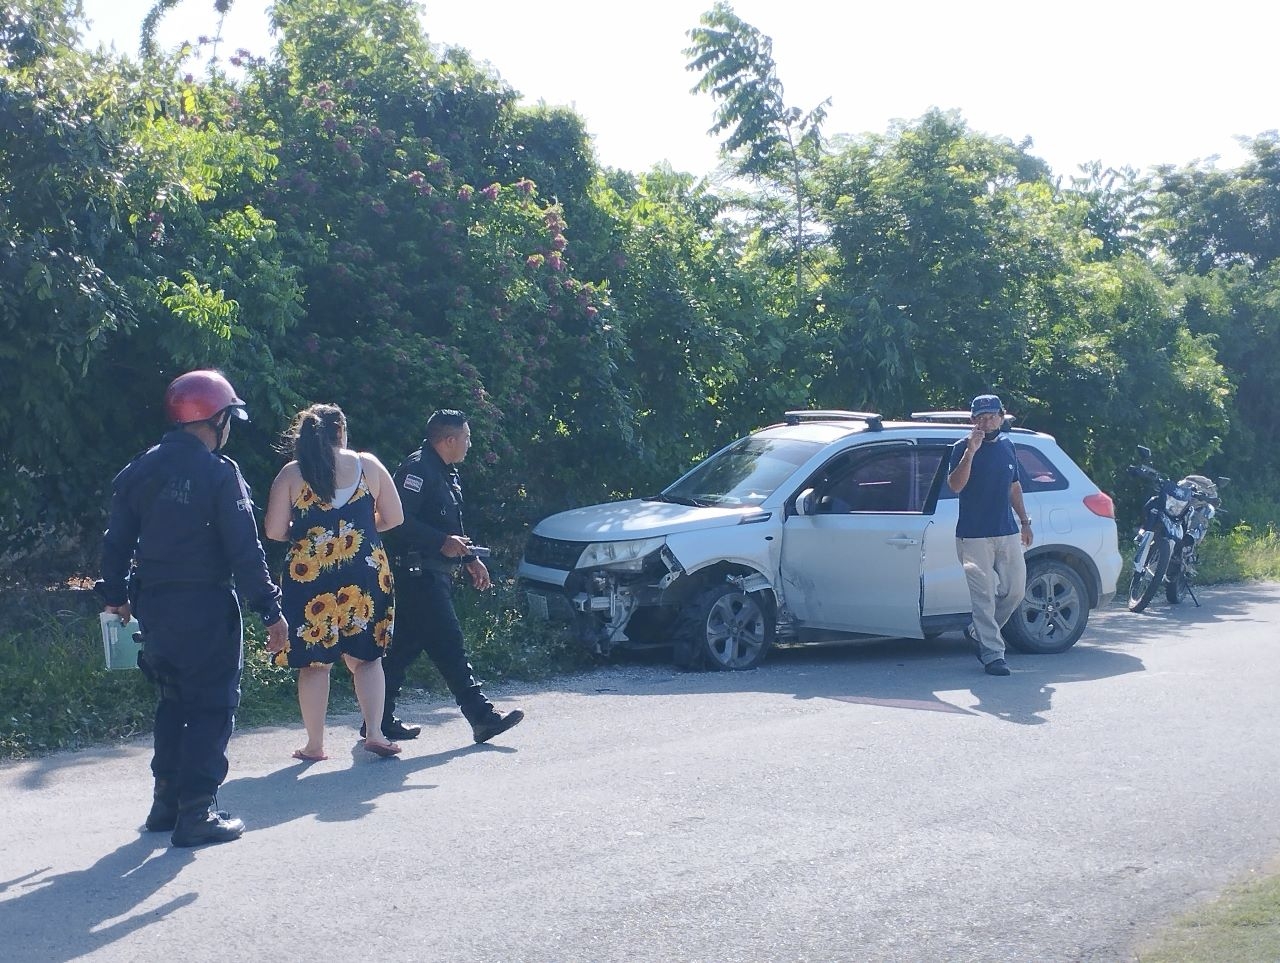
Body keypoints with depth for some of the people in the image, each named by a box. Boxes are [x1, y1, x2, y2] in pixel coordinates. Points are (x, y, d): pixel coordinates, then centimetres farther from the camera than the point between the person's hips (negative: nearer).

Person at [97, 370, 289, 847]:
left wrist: (115, 594, 24)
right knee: (212, 706, 1)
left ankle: (166, 802, 26)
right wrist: (270, 610, -10)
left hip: (152, 606, 7)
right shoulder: (219, 472, -11)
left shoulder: (139, 470, 7)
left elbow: (117, 539, 12)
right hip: (205, 607, -7)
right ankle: (197, 813, -1)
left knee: (173, 700, 20)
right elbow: (244, 549, -14)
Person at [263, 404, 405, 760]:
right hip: (365, 572, 1)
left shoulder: (292, 473, 0)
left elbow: (274, 530, -2)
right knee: (365, 657, 12)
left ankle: (314, 744, 11)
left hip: (310, 574, -1)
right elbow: (393, 517, 7)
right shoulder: (368, 465, 3)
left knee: (315, 661, 6)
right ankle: (375, 732, 2)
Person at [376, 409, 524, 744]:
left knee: (405, 646, 11)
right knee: (448, 644, -9)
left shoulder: (445, 473, 19)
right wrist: (443, 543, -21)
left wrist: (470, 559, 23)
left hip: (435, 575, 10)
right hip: (418, 574, -10)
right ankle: (482, 716, -8)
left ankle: (380, 719, 16)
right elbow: (399, 521, -21)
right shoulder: (417, 469, -13)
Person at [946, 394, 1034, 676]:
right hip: (974, 535, -6)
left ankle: (978, 632, 26)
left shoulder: (1007, 446, 12)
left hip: (1008, 532, 6)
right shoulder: (963, 447, -6)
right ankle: (993, 655, -2)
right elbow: (955, 485, -20)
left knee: (1015, 589, 7)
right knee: (983, 595, -5)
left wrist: (1024, 521, 19)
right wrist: (970, 451, -28)